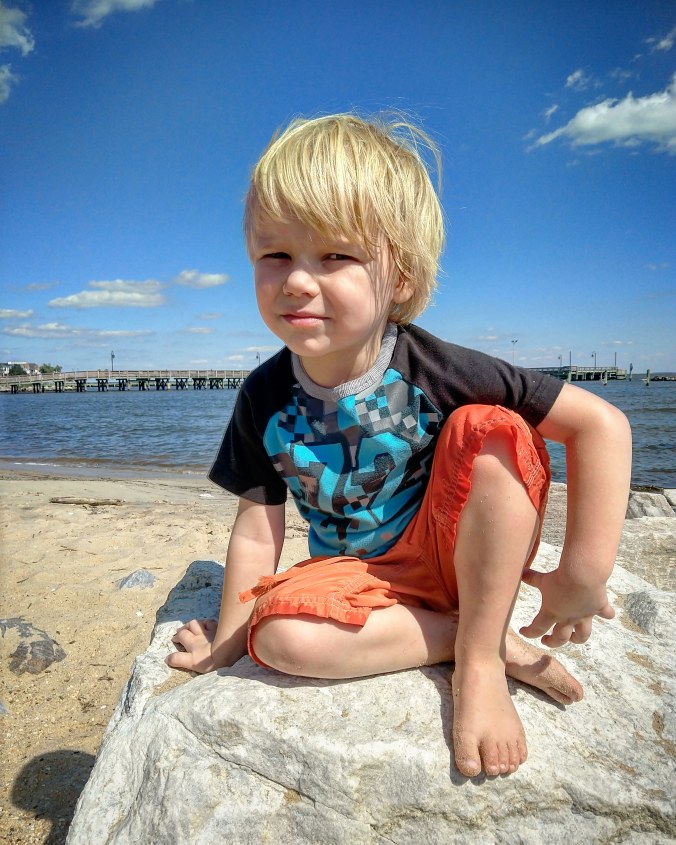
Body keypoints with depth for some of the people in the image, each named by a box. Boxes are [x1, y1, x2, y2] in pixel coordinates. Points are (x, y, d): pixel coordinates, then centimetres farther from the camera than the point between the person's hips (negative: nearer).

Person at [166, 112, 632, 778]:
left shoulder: (433, 371, -22)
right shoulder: (265, 397, -13)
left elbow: (601, 423, -20)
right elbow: (257, 526, -5)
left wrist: (582, 575, -20)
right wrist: (229, 640, 0)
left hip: (459, 553, -2)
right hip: (361, 574, 3)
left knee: (489, 429, -27)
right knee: (280, 634, -28)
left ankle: (478, 661, -18)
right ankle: (496, 637, -12)